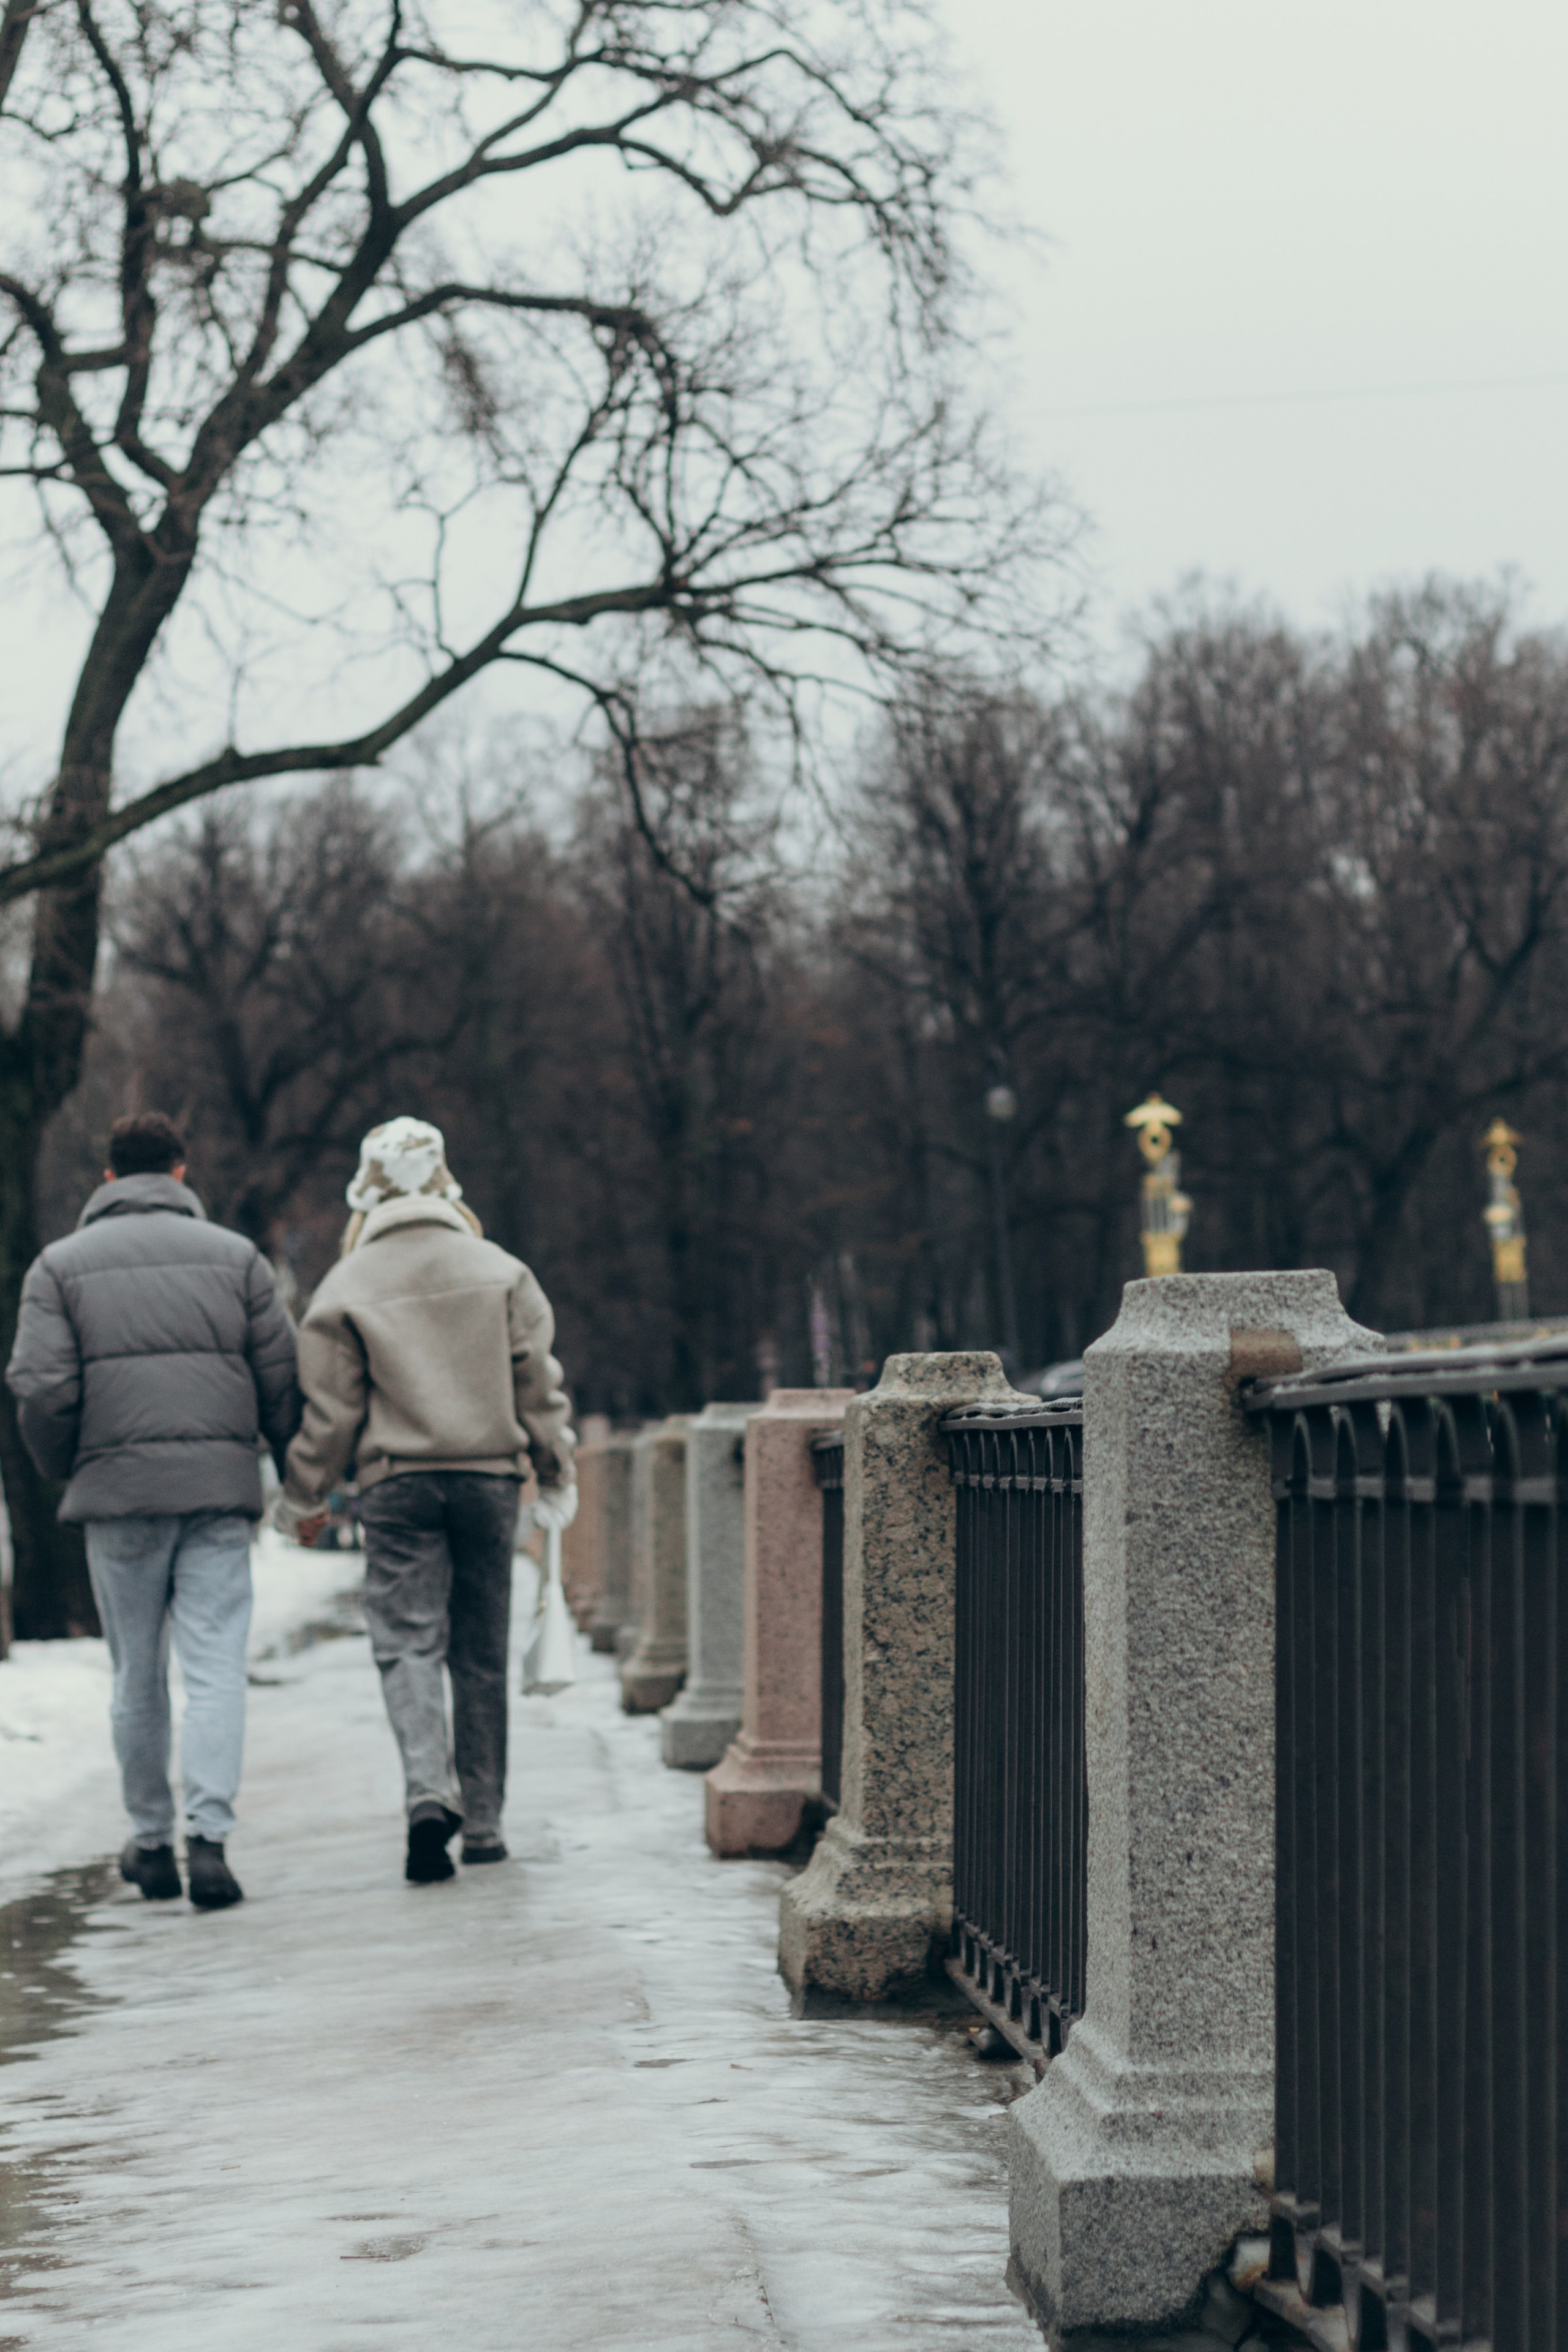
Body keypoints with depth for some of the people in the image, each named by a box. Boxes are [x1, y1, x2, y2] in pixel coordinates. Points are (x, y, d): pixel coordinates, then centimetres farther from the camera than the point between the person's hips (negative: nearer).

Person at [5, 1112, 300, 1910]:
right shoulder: (235, 1255, 9)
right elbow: (282, 1377, 5)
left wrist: (64, 1471, 13)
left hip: (117, 1490, 0)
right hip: (221, 1490, 0)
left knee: (138, 1679, 11)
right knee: (216, 1671, -3)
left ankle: (150, 1843, 18)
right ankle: (208, 1836, -18)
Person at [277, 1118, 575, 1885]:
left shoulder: (347, 1287, -1)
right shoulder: (501, 1273, 5)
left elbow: (328, 1409, -1)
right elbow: (538, 1384, 6)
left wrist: (303, 1498, 10)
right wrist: (557, 1474, 17)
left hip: (396, 1483, -2)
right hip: (488, 1476, 2)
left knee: (407, 1644, -3)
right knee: (481, 1654, 9)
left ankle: (430, 1791, -25)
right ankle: (482, 1820, 14)